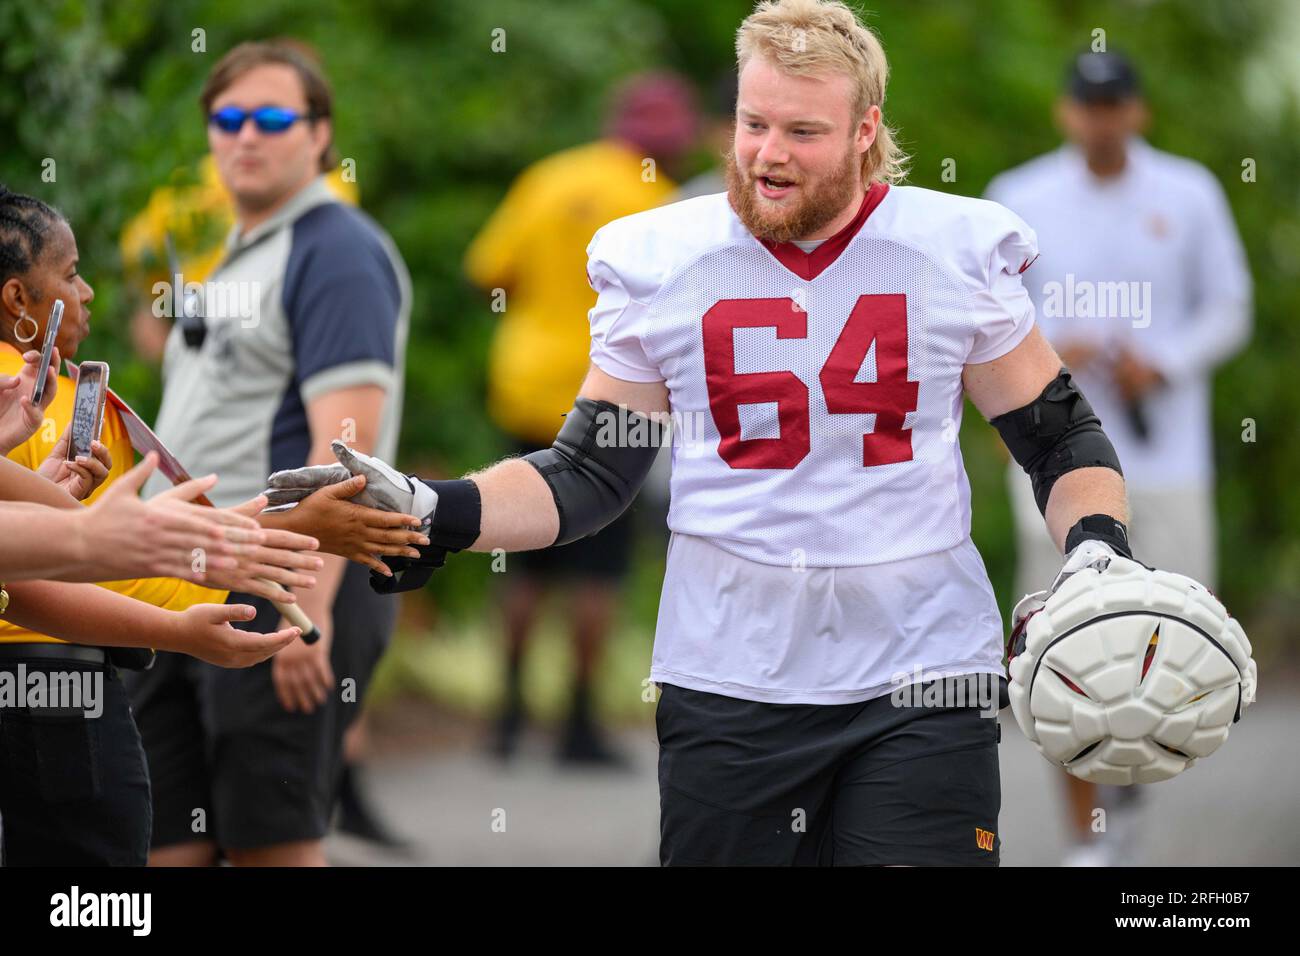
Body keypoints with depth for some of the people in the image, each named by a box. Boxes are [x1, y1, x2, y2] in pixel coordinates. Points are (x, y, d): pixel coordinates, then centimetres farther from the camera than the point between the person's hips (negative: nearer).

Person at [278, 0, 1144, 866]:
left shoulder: (958, 252, 0)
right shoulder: (662, 264, 3)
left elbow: (1063, 441, 8)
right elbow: (587, 477, 7)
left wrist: (1098, 552, -11)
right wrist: (435, 514, -8)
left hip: (922, 682, -1)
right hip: (727, 687, 1)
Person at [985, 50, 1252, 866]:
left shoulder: (1190, 195, 3)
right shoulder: (1020, 201, 2)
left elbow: (1229, 310, 6)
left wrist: (1164, 367, -11)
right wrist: (1047, 349, -14)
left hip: (1168, 457, 1)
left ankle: (1128, 783, 24)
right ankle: (1087, 837, 5)